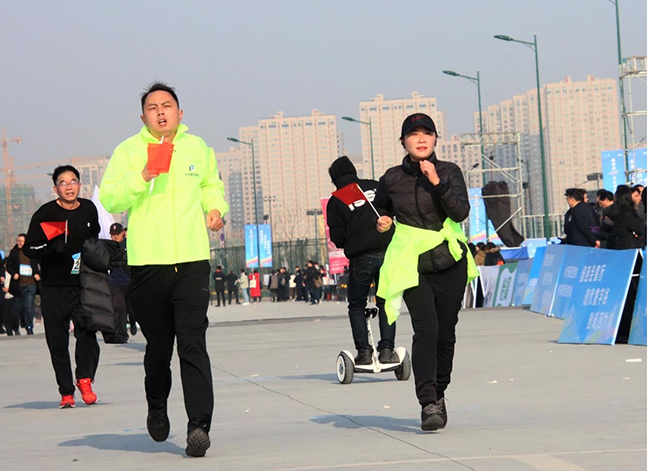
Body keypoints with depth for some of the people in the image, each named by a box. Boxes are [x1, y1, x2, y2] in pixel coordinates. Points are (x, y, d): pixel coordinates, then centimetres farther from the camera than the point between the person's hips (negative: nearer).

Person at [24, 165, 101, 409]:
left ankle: (85, 379, -2)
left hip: (84, 285, 2)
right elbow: (29, 248, -4)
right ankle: (66, 392, 11)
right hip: (53, 288, -2)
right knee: (57, 342, 2)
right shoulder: (45, 214, -5)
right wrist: (52, 248, -20)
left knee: (87, 333, -17)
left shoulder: (89, 210, 7)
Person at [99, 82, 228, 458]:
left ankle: (199, 424, -17)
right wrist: (143, 177, -19)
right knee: (158, 348, 10)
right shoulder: (129, 151, 3)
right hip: (148, 264, -1)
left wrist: (216, 207, 14)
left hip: (192, 262, 1)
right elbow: (109, 200, -6)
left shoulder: (198, 148, 14)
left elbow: (211, 184, 34)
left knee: (193, 346, -12)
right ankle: (157, 406, 37)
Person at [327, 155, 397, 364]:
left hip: (361, 258, -2)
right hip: (387, 252, 2)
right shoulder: (375, 187, 9)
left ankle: (364, 351, 2)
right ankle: (387, 349, 5)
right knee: (386, 303, 13)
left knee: (356, 306, 12)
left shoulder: (336, 201, 2)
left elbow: (337, 238, -1)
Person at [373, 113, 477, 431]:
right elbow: (379, 210, 22)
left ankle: (439, 394, 26)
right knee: (425, 331, -17)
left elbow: (461, 212, -14)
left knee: (446, 333, 5)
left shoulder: (449, 172, 0)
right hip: (412, 264, -1)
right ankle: (428, 404, -19)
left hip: (449, 262, 1)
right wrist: (381, 223, 0)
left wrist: (437, 182, -22)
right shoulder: (392, 179, 4)